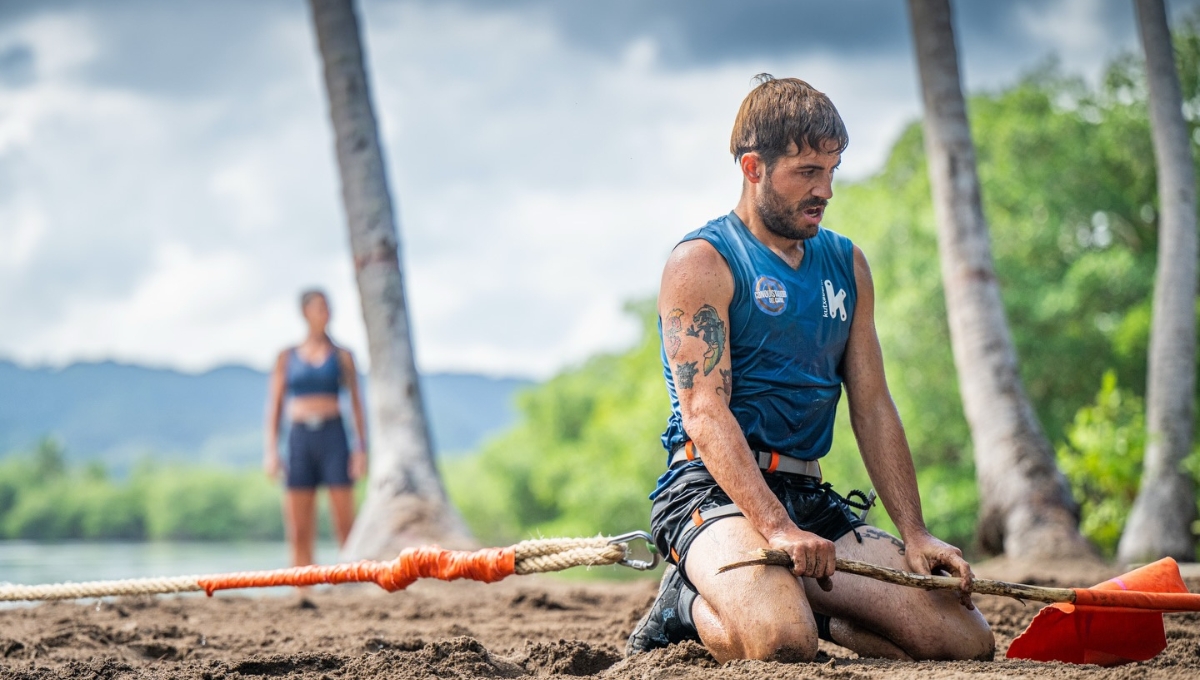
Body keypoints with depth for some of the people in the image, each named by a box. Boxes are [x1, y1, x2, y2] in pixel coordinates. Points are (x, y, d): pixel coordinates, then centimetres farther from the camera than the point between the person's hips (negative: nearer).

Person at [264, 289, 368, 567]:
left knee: (345, 523, -6)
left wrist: (361, 447, -2)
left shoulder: (341, 356, 8)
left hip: (333, 438, -1)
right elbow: (274, 405, 10)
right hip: (299, 439, 1)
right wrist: (271, 449, 0)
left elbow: (356, 403, 7)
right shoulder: (286, 357, 10)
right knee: (299, 533, -2)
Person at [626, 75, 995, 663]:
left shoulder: (847, 265, 17)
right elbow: (704, 413, -15)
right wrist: (776, 527, -28)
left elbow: (872, 408, 14)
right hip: (713, 488, -6)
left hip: (810, 498, 7)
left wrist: (915, 535, 1)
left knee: (967, 641, -8)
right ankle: (690, 606, -3)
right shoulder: (702, 262, -4)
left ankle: (796, 596, 9)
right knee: (782, 642, -36)